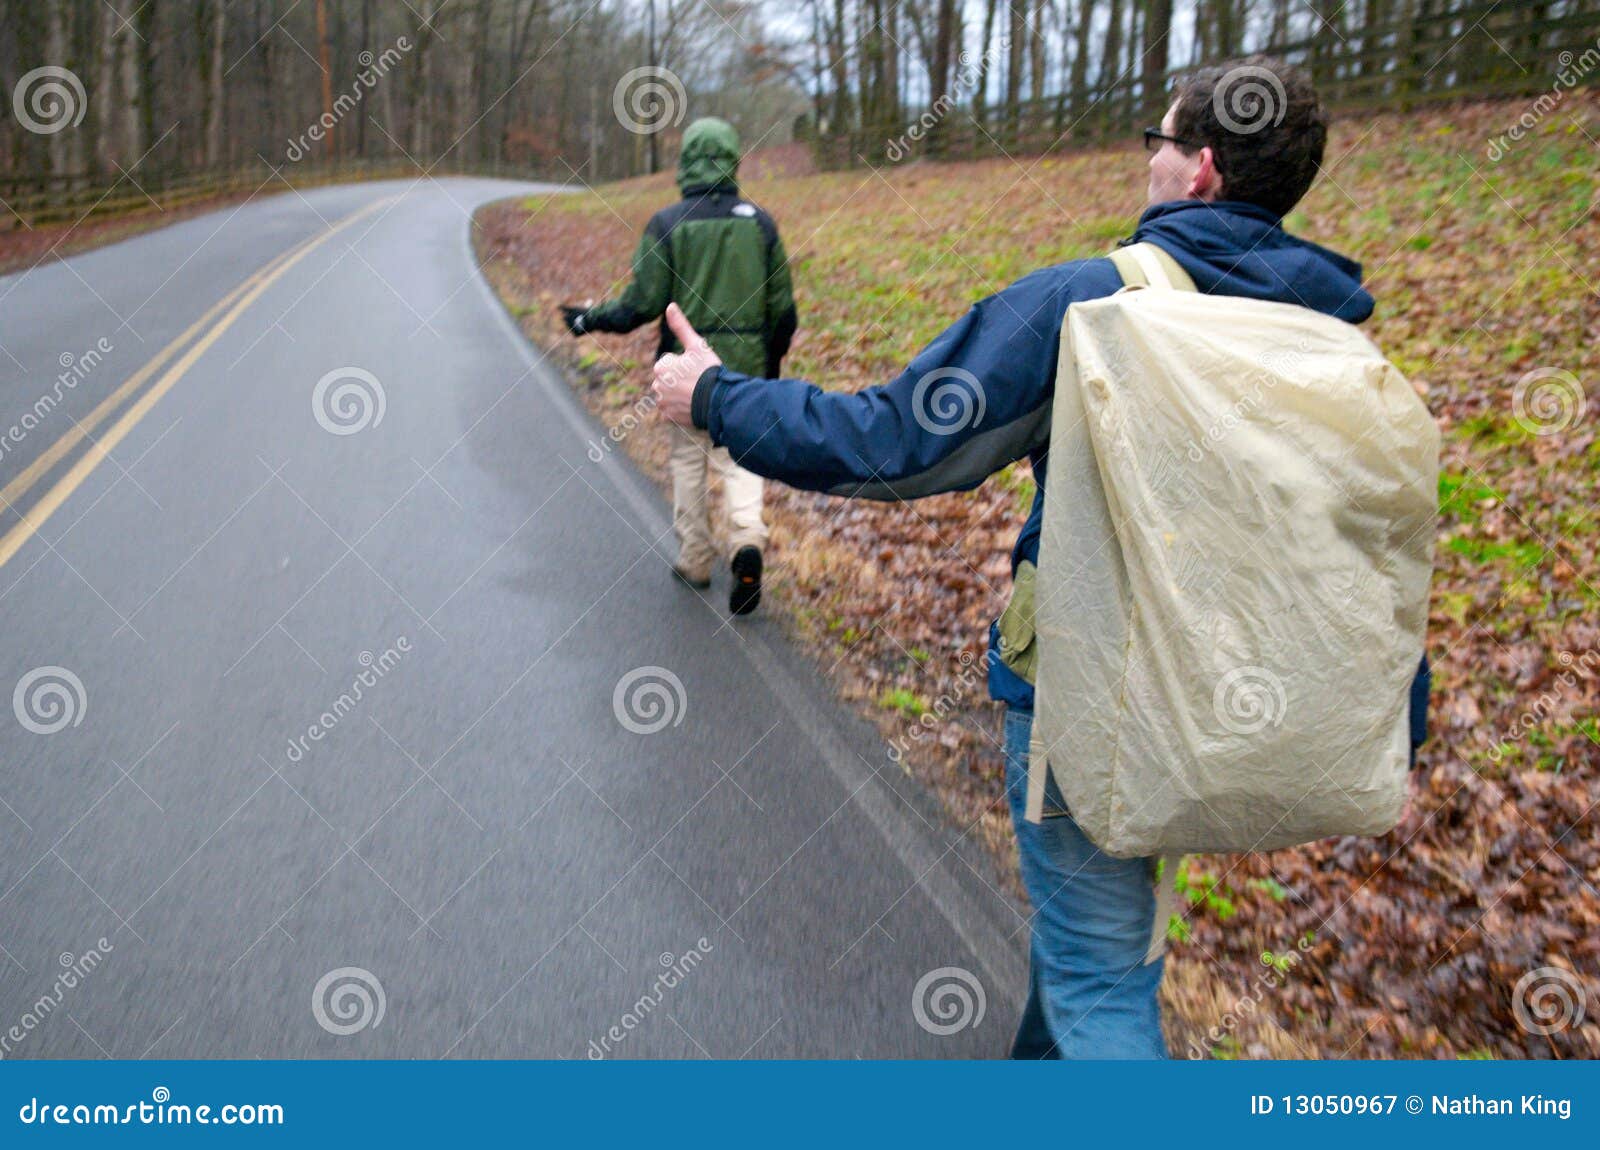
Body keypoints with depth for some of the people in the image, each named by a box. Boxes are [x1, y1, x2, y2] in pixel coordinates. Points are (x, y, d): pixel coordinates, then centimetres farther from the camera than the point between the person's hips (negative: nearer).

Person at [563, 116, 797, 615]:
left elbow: (643, 302, -10)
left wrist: (589, 319, 6)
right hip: (745, 367, 2)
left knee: (688, 461, 12)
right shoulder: (758, 221, 1)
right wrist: (773, 359, 18)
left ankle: (696, 561, 20)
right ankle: (747, 540, -15)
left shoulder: (667, 224, -8)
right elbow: (782, 304, 4)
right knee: (738, 458, 9)